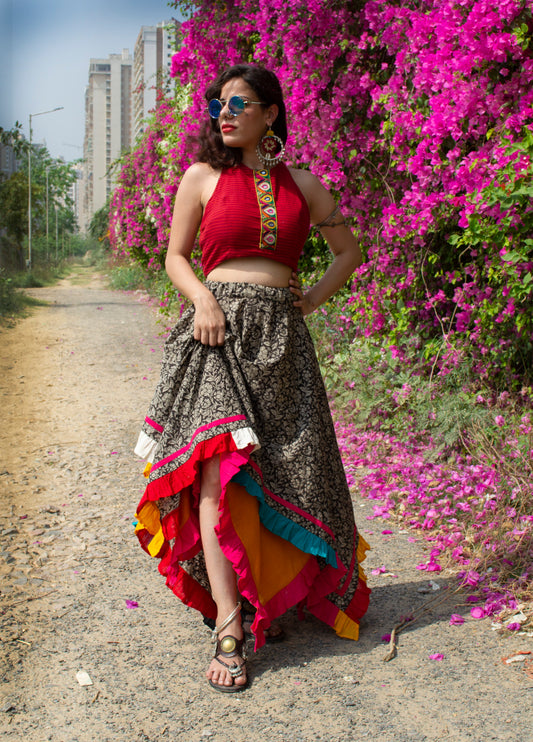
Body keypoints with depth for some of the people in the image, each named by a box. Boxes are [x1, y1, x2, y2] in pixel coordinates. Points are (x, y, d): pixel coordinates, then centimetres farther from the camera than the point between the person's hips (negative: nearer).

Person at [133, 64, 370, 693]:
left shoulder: (301, 184, 12)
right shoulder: (202, 177, 9)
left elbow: (348, 250, 21)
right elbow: (175, 257, 10)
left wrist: (310, 300, 7)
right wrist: (203, 298, -10)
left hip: (280, 335, 2)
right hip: (219, 326, -2)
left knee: (281, 470, 1)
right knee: (218, 465, -16)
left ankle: (267, 595, 23)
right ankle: (230, 629, -15)